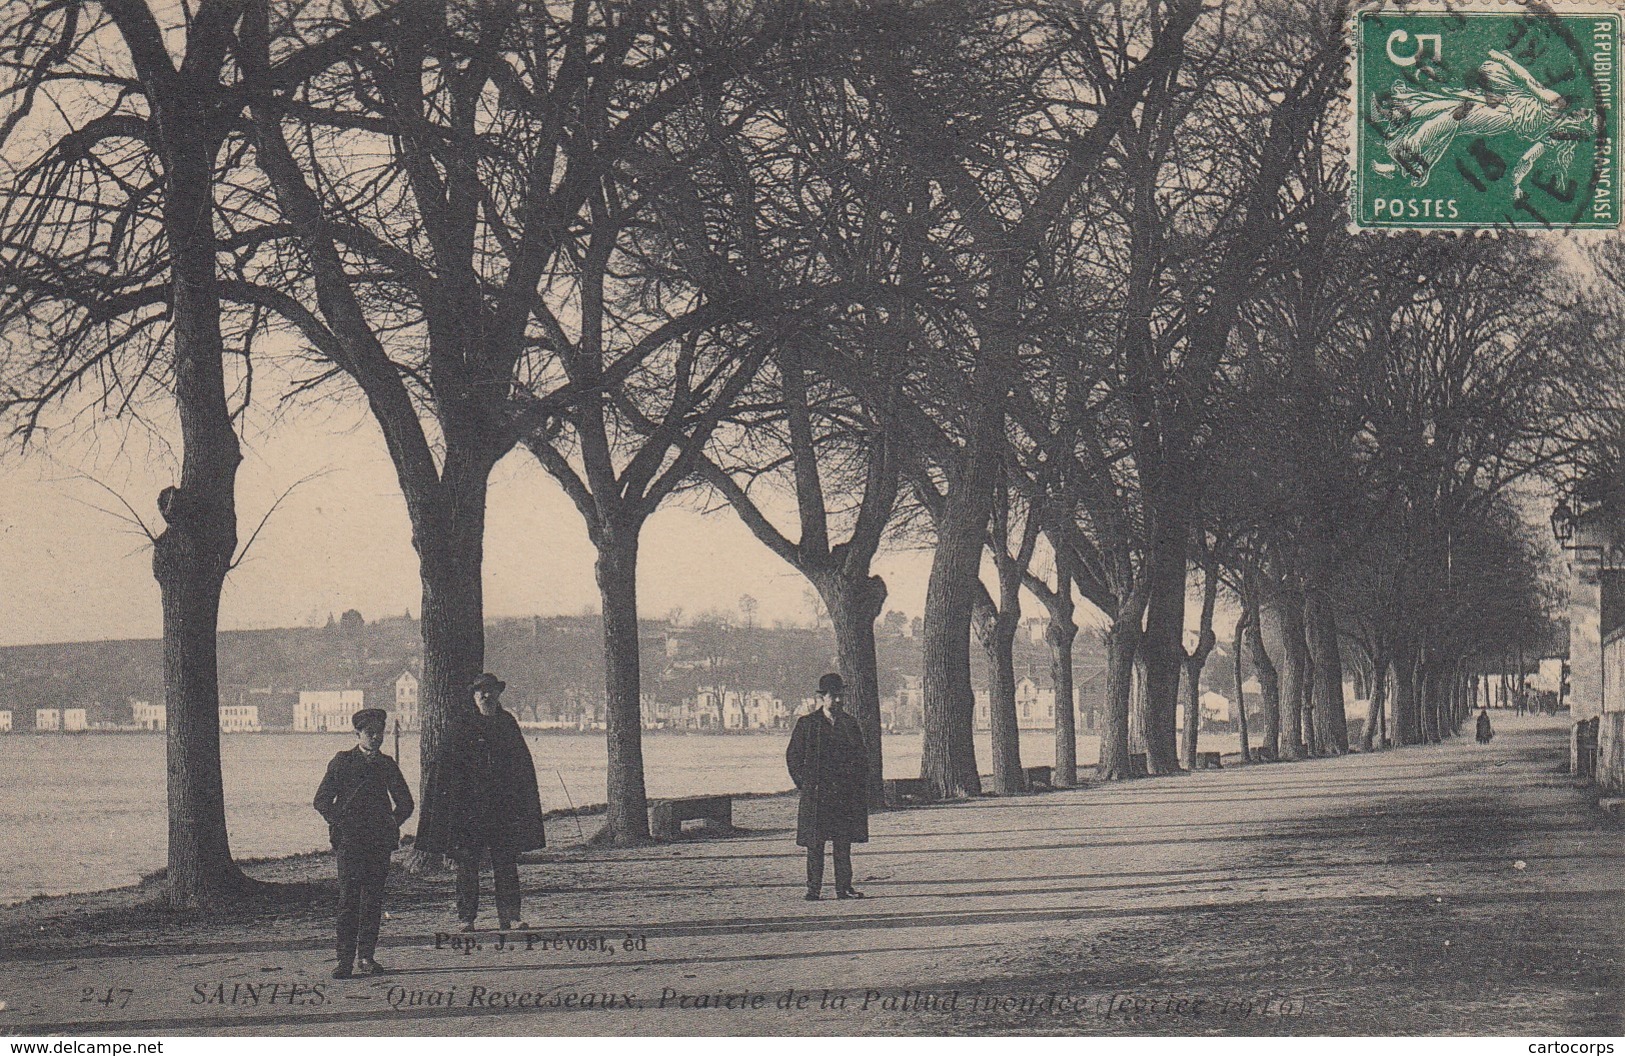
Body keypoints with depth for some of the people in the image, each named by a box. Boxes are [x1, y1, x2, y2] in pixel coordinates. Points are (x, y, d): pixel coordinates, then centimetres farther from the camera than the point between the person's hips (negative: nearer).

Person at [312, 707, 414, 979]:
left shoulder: (386, 765, 12)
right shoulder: (342, 762, 3)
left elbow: (405, 803, 20)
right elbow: (322, 801, 3)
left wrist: (392, 823, 6)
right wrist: (342, 822, -7)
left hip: (379, 841, 3)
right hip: (349, 841, -3)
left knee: (373, 900, 3)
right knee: (348, 900, -7)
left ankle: (366, 956, 10)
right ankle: (345, 959, -6)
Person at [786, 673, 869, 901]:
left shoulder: (850, 724, 12)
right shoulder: (807, 724, 1)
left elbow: (861, 757, 18)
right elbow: (793, 756, 4)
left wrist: (860, 785, 7)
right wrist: (803, 783, -2)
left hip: (846, 794, 3)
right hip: (816, 794, -3)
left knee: (844, 843, 3)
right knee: (815, 844, -2)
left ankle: (844, 887, 7)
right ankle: (813, 889, 1)